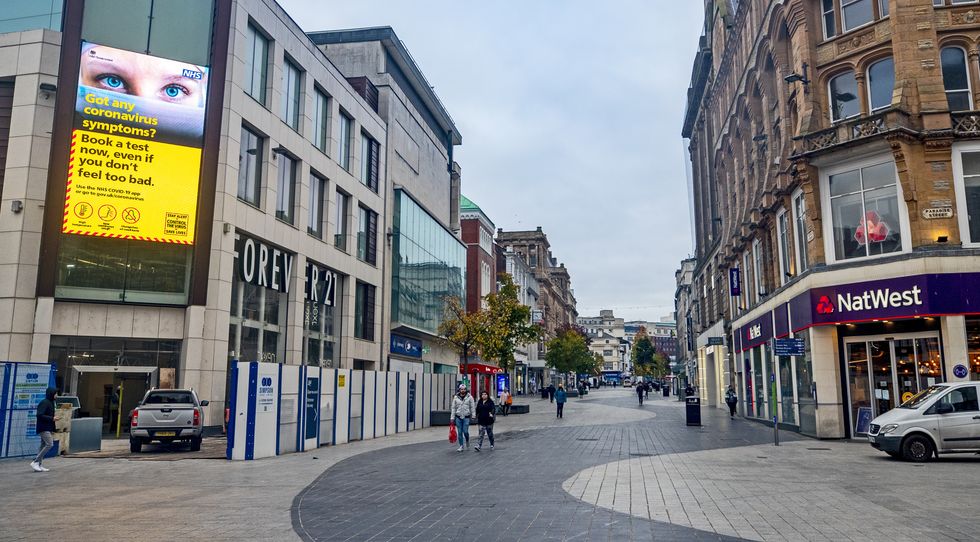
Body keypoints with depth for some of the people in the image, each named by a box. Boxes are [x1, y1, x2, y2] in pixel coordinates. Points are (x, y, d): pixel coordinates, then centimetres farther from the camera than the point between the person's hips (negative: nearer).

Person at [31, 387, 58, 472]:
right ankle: (35, 462, -10)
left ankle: (39, 465, 13)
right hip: (44, 428, -10)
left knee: (44, 445, 10)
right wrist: (52, 418, -20)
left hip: (47, 428, 10)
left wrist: (53, 429, 17)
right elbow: (40, 415, -22)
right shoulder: (44, 403, -14)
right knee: (49, 444, -14)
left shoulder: (50, 402, 16)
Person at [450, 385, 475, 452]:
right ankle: (461, 446, 14)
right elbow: (453, 408, 7)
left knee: (465, 431, -7)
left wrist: (473, 415, -5)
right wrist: (452, 417, 5)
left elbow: (472, 407, 2)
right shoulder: (456, 397, 5)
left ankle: (467, 440, 24)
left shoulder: (469, 397, 1)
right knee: (459, 432, 3)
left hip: (466, 417, -2)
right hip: (458, 417, 2)